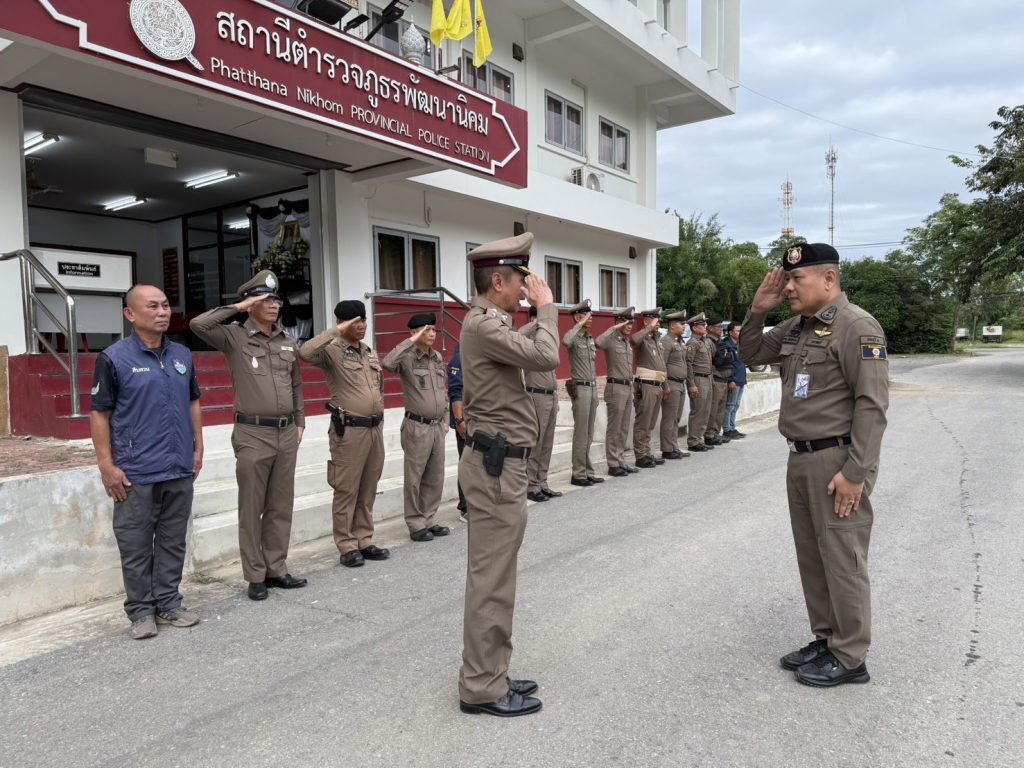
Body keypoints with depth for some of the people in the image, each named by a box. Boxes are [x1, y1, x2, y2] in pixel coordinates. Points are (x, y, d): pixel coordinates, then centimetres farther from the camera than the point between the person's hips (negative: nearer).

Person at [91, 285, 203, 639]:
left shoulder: (182, 355, 9)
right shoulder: (114, 358, -6)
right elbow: (99, 413, -6)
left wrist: (198, 448, 12)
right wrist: (106, 465, -10)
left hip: (180, 470, 5)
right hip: (136, 474, -4)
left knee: (173, 542, 13)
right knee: (136, 546, 6)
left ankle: (169, 603, 26)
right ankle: (141, 611, 20)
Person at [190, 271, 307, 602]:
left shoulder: (288, 342, 11)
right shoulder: (234, 337, -3)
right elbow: (198, 324, -21)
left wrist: (300, 422, 13)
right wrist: (238, 307, -13)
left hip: (286, 433, 5)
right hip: (253, 434, -5)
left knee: (281, 507, 11)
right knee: (251, 509, 4)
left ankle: (276, 569, 22)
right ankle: (255, 576, 14)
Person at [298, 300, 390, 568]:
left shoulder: (372, 354, 15)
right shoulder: (332, 351, -7)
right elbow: (305, 353, -28)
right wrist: (336, 331, -24)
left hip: (375, 428, 7)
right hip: (348, 430, -7)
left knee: (368, 491, 12)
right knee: (347, 491, 0)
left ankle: (365, 542, 22)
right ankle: (347, 547, 9)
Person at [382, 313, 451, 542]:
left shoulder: (438, 358, 10)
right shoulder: (408, 358, -10)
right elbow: (387, 363, -34)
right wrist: (411, 341, -27)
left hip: (437, 427, 7)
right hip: (417, 427, -7)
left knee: (435, 477, 13)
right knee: (414, 478, 3)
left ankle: (428, 521, 25)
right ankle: (416, 525, 13)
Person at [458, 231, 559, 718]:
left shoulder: (490, 322, 17)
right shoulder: (483, 324, -16)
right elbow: (546, 357, -22)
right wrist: (545, 305, -11)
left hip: (501, 461, 11)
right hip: (497, 464, -11)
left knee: (494, 577, 16)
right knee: (491, 580, -2)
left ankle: (490, 675, 28)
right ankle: (482, 688, 11)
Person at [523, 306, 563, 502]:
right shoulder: (530, 340, -10)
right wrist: (537, 323, -26)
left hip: (551, 397, 8)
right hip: (537, 397, -8)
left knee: (547, 444, 12)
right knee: (535, 444, -3)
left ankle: (541, 483, 20)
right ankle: (531, 487, 4)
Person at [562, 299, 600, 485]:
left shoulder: (591, 339, 15)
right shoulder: (574, 337, -9)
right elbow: (565, 341, -36)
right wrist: (580, 324, -25)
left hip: (593, 387, 8)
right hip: (580, 388, -8)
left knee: (589, 434, 12)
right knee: (581, 433, -5)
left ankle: (588, 471, 19)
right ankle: (578, 474, 2)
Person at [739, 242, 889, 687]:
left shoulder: (857, 327, -13)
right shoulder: (795, 328, 11)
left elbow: (872, 405, -18)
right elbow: (750, 355, 21)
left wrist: (855, 472, -21)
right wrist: (758, 312, 4)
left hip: (837, 461, -8)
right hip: (801, 458, 8)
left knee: (841, 559, 1)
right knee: (812, 556, 15)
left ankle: (849, 658, 14)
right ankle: (825, 640, 29)